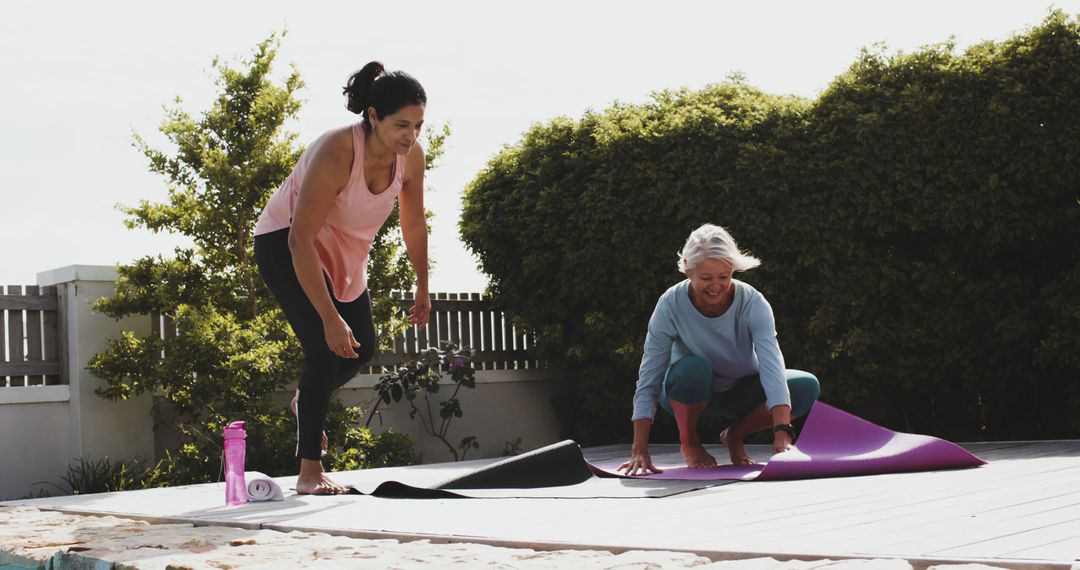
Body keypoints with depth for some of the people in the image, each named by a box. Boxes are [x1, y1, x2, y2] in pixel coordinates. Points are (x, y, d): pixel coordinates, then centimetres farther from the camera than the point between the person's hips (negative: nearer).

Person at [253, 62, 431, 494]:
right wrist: (329, 317, -38)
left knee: (361, 346, 10)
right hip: (285, 243, -7)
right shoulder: (336, 153, -36)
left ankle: (307, 401, 42)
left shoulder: (411, 156, -16)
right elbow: (301, 240, -36)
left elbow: (414, 224, 2)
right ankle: (309, 471, -11)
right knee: (326, 344, -20)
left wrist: (423, 288, 9)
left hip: (343, 248, 7)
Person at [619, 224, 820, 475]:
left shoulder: (753, 303, -25)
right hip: (690, 393, -2)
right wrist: (639, 452, -34)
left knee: (807, 387, -24)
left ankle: (735, 435, 1)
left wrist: (782, 433, -51)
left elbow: (772, 366, -37)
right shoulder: (671, 305, -26)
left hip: (741, 392, 2)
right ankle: (688, 441, -7)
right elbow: (648, 381, -27)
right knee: (694, 368, -37)